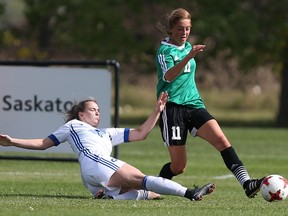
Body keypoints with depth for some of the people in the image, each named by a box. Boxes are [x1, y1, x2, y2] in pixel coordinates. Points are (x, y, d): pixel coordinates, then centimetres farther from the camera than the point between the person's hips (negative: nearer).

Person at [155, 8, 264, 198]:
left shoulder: (187, 46, 14)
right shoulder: (165, 50, -8)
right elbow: (168, 76, -28)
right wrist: (189, 56, -39)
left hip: (193, 104, 5)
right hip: (172, 108, -5)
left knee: (221, 139, -19)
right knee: (179, 165, -3)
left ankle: (247, 184, -30)